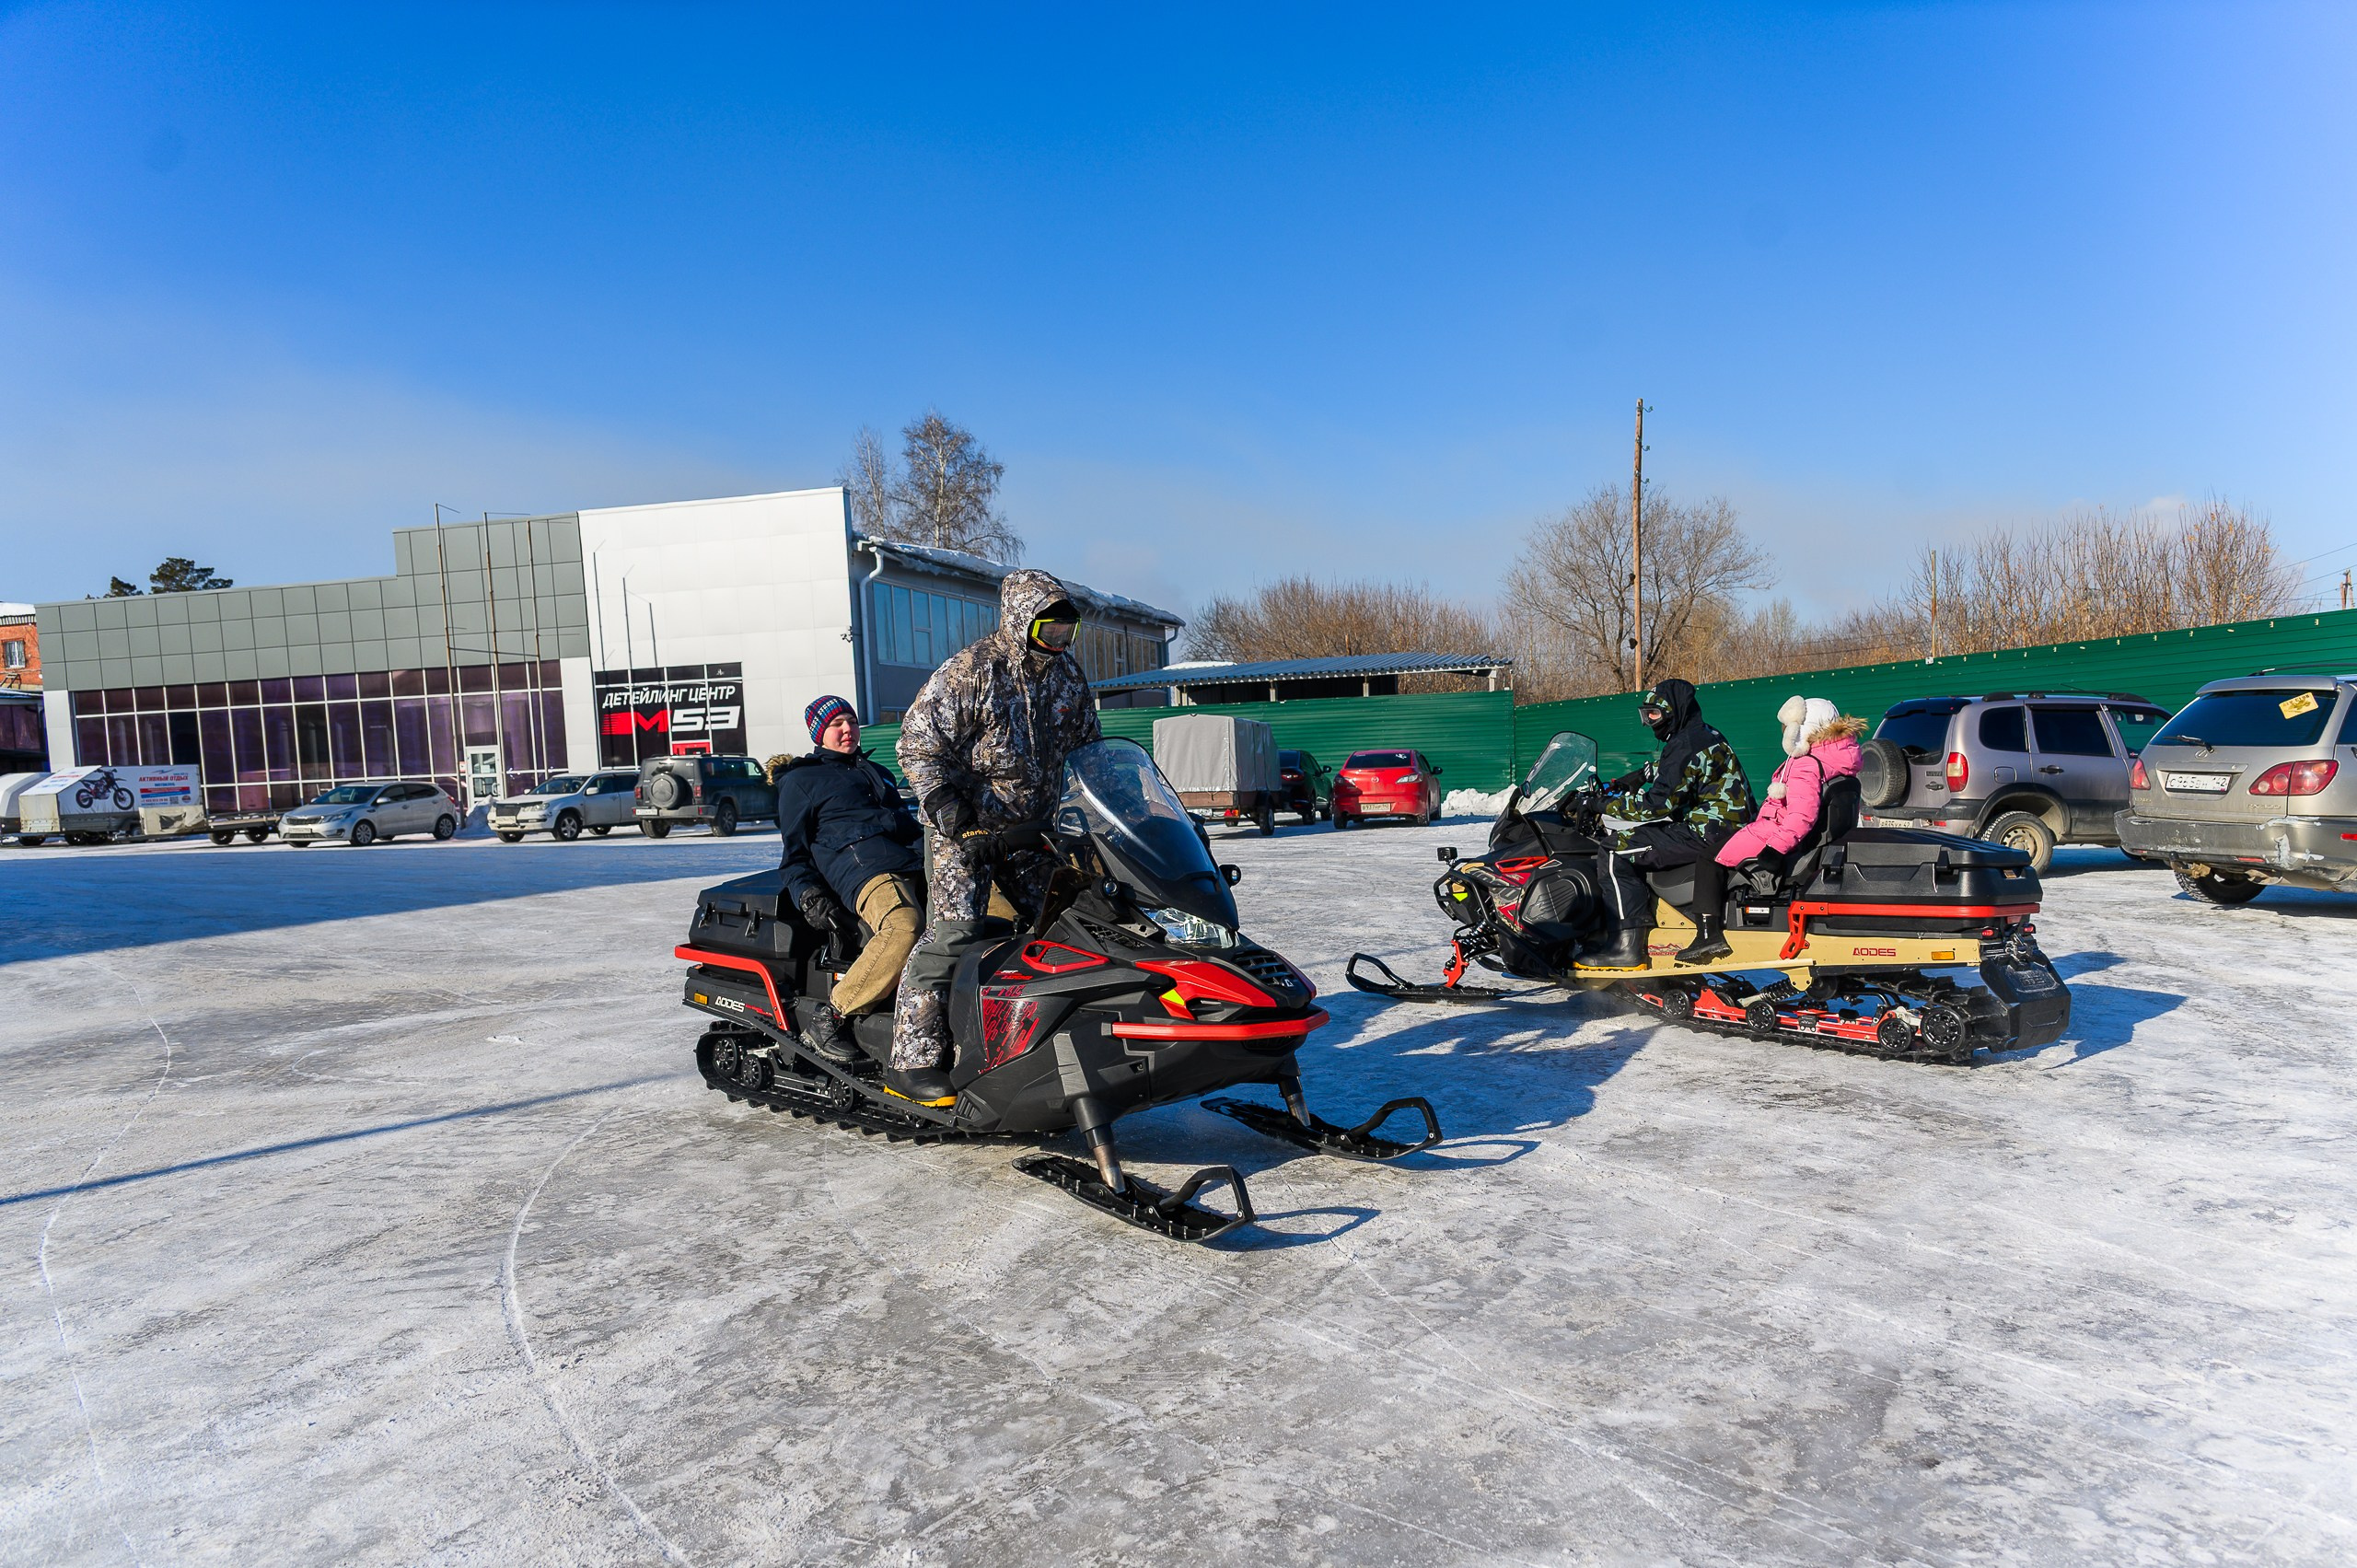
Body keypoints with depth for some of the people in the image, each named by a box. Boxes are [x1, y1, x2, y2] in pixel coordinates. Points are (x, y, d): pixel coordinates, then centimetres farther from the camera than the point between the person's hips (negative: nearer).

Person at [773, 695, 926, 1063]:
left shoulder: (876, 771, 34)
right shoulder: (799, 781, 16)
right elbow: (794, 852, 10)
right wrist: (807, 895, -7)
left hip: (916, 866, 7)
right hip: (864, 868, -6)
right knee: (904, 928, -40)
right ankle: (830, 1016, -29)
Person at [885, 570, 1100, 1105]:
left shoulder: (1068, 674, 7)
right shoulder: (969, 673, -12)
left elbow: (1085, 747, 20)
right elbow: (918, 742, -10)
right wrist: (944, 803, -23)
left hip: (1034, 831, 6)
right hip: (968, 827, -6)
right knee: (953, 932, -15)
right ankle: (912, 1061, -11)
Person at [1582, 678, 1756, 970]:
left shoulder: (1686, 745, -15)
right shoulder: (1708, 735, 17)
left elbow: (1659, 803, -21)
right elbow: (1664, 766, 38)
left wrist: (1608, 804, -13)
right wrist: (1638, 777, 26)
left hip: (1706, 834, -11)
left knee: (1615, 854, -15)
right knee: (1635, 836, 26)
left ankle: (1627, 945, -21)